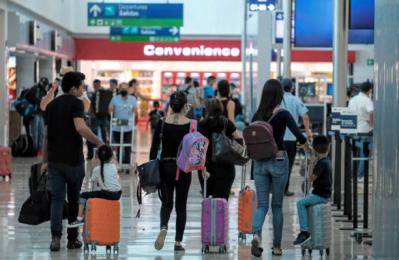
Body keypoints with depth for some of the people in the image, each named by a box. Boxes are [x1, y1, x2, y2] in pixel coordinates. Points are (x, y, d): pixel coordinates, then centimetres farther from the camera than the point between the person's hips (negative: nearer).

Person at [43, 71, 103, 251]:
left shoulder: (51, 105, 12)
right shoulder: (76, 103, -9)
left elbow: (46, 135, 14)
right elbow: (80, 128, -26)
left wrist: (45, 160, 19)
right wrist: (99, 143, -17)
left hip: (54, 160, 5)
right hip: (73, 160, -5)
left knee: (57, 199, 1)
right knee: (74, 199, 9)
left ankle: (56, 237, -14)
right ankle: (73, 239, 16)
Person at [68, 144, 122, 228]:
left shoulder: (96, 170, 3)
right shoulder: (114, 167, 14)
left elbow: (94, 186, 7)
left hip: (107, 194, -5)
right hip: (117, 195, 5)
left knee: (83, 195, 6)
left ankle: (80, 218, -3)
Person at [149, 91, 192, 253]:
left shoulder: (162, 123, -4)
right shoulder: (190, 124, -7)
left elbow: (154, 147, -3)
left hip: (165, 166, 1)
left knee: (166, 203, 16)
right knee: (181, 206, 9)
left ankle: (163, 227, -13)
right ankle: (178, 242, 7)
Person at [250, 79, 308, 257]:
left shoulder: (257, 115, 1)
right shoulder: (283, 114, -10)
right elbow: (300, 137, -15)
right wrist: (305, 142, 5)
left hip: (260, 162, 3)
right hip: (278, 161, -2)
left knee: (262, 204, 6)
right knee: (277, 205, 11)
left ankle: (256, 234, -22)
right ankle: (277, 246, 17)